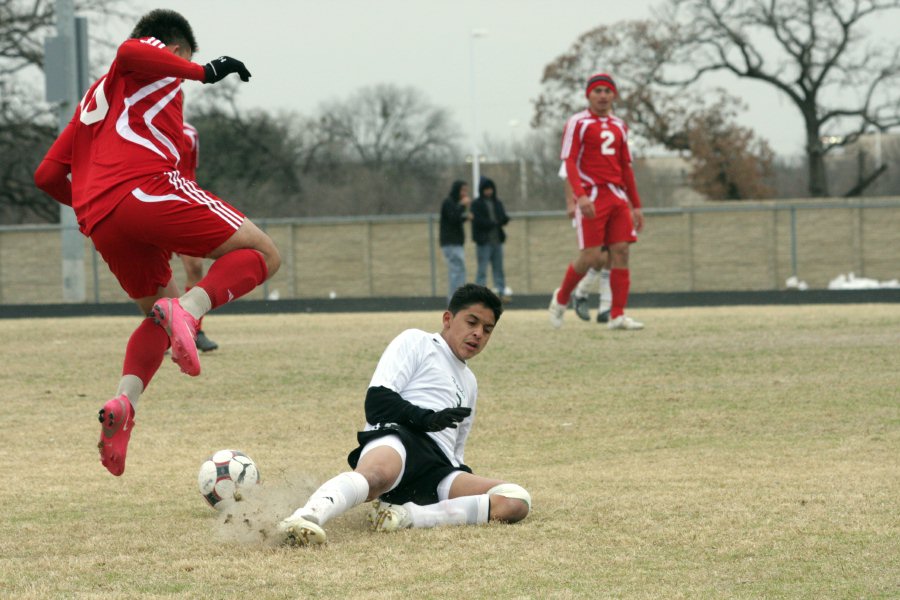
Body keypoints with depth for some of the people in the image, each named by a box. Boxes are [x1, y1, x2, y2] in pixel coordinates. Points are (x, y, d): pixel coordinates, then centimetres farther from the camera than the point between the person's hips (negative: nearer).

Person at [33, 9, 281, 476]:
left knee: (161, 316, 24)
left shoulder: (93, 98, 36)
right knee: (261, 254, -3)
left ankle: (123, 403, -1)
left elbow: (47, 176, 30)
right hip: (147, 189, -8)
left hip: (99, 223, 8)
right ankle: (189, 310, -29)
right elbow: (129, 52, -13)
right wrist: (203, 72, -8)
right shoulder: (154, 59, 15)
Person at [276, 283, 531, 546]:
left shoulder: (469, 383, 39)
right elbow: (377, 401, 0)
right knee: (377, 473, -43)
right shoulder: (416, 342, 17)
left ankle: (406, 516, -36)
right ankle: (305, 517, -67)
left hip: (438, 473, 6)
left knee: (516, 501, -21)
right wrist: (425, 418, -15)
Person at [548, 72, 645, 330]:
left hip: (618, 197, 6)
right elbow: (570, 162, -10)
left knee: (621, 251, -4)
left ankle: (617, 315, -4)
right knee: (591, 256, -10)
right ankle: (561, 297, 15)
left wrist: (636, 205, 18)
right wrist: (580, 196, -24)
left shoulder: (619, 126, 17)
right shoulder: (578, 123, -2)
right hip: (591, 197, -6)